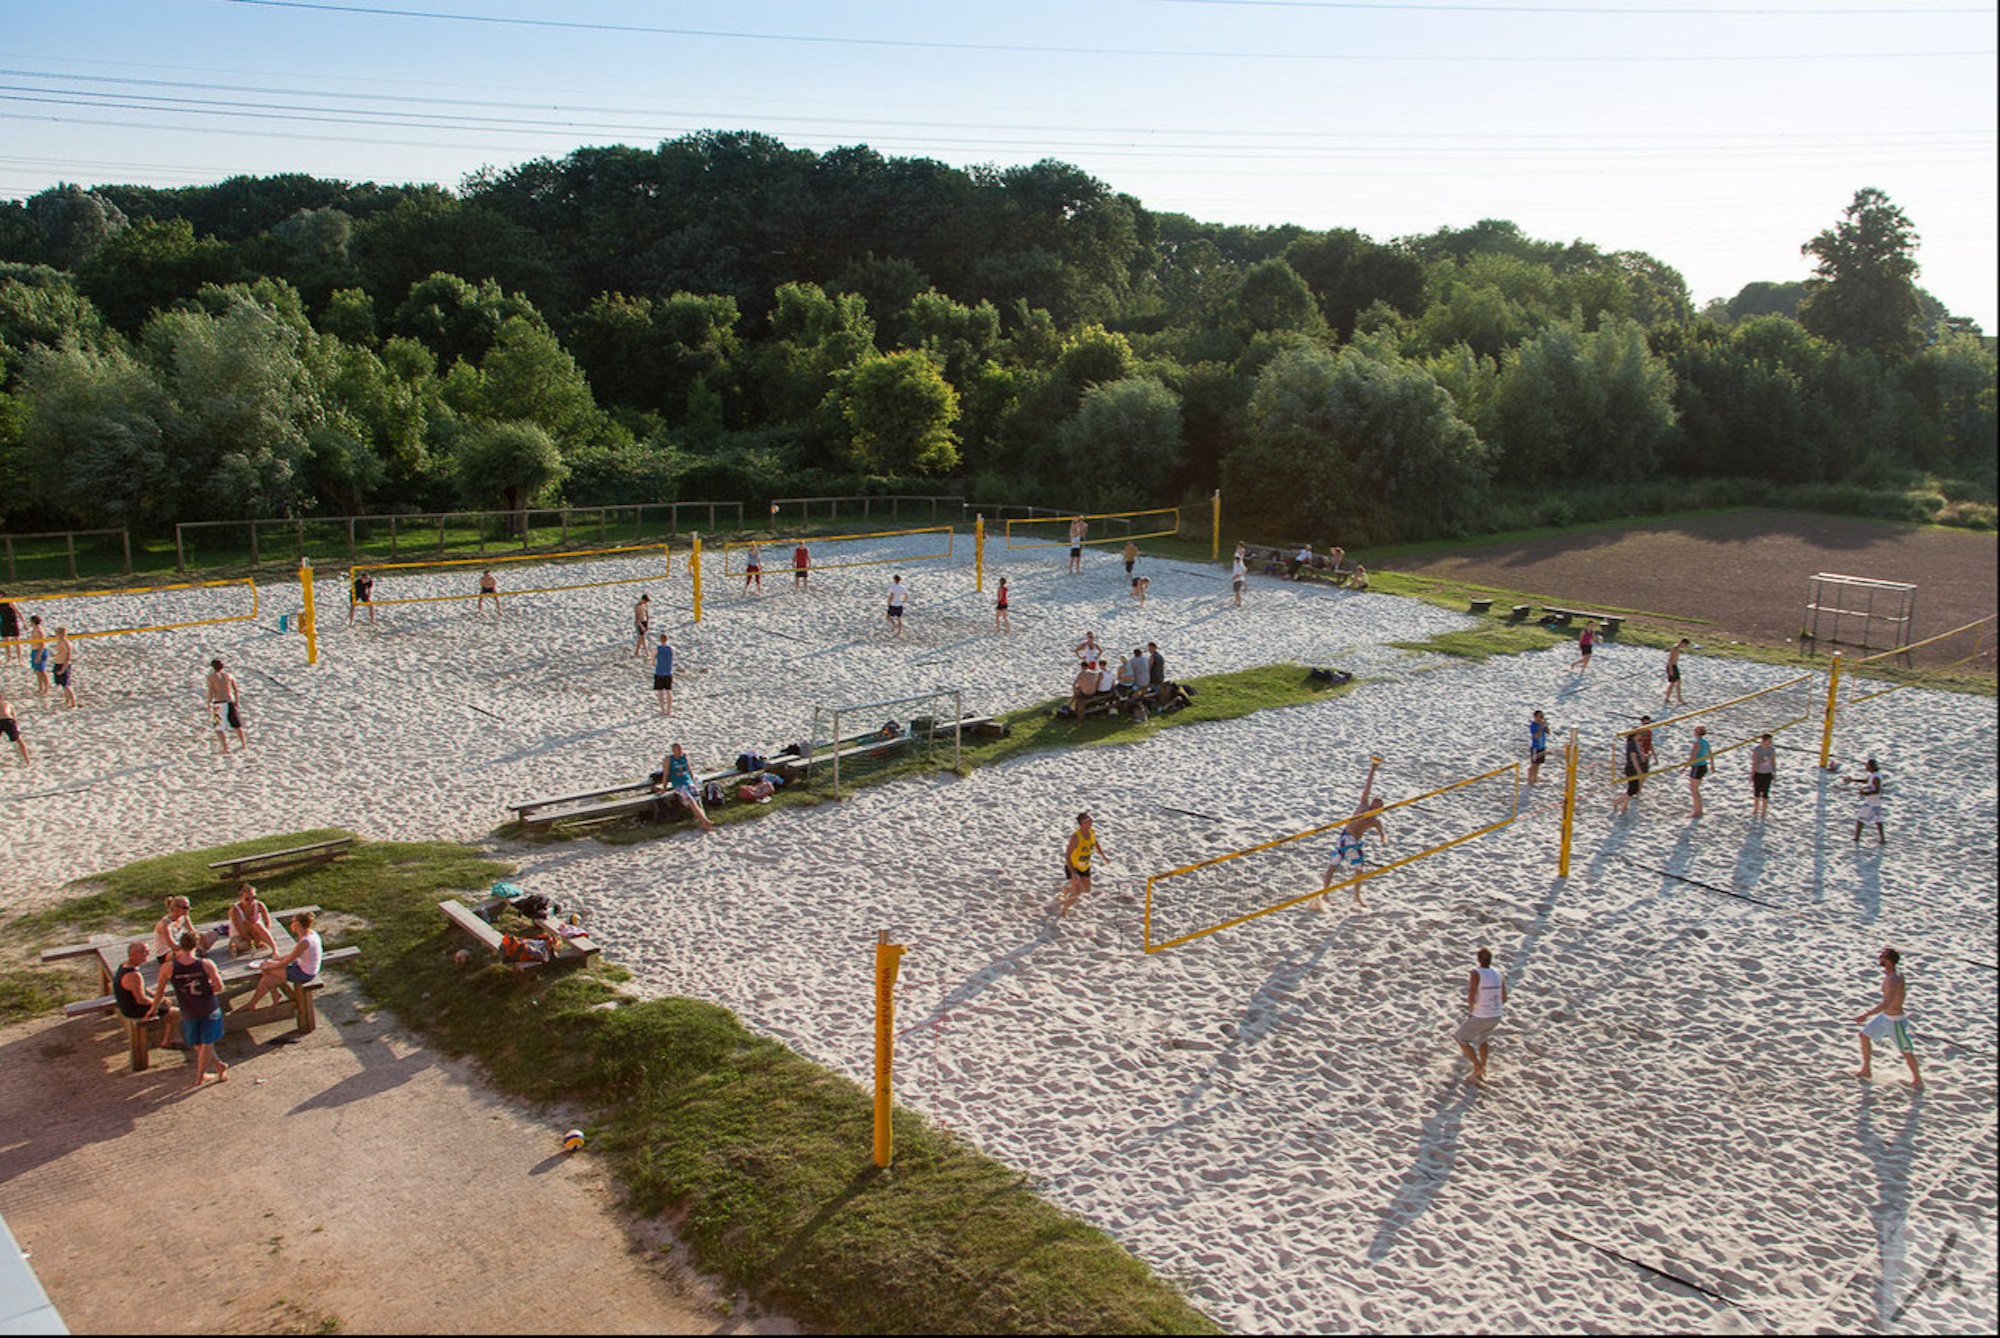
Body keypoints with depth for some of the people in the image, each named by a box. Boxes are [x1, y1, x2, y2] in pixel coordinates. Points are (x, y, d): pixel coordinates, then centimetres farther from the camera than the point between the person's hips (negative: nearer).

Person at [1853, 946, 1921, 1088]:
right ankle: (1866, 1071, 22)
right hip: (1884, 1016, 9)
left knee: (1906, 1051, 8)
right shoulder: (1895, 972, -2)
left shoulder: (1894, 981, -32)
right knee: (1864, 1035, 12)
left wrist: (1866, 1016, -41)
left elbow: (1886, 1003, -40)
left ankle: (1918, 1080, 28)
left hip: (1895, 1020, -9)